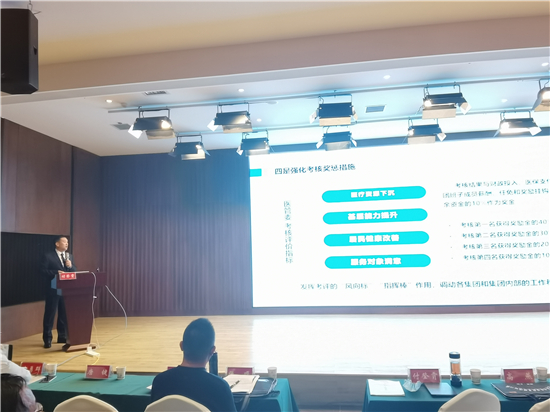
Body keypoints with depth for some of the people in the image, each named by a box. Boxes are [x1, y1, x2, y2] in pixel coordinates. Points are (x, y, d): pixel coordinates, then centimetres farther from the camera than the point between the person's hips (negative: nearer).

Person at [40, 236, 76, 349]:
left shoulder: (69, 256, 12)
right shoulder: (48, 256, -5)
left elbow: (74, 271, 9)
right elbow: (43, 270, -10)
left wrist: (70, 266, -11)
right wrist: (56, 272, -21)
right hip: (53, 289, -5)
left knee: (64, 314, 11)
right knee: (50, 314, 2)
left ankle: (62, 336, 21)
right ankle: (47, 339, 11)